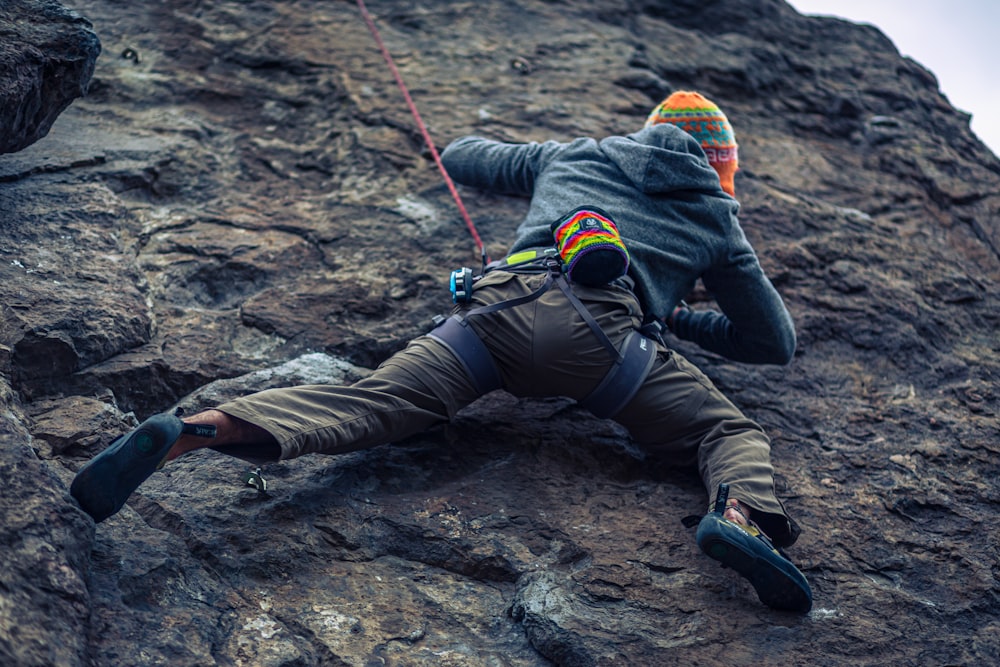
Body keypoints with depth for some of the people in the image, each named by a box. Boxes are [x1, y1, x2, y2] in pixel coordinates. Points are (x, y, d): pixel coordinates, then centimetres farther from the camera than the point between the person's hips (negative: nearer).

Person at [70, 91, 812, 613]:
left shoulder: (572, 155, 37)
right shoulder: (718, 221, 32)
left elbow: (460, 154, 48)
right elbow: (775, 342, 35)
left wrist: (524, 168, 68)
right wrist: (683, 317, 49)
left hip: (501, 305, 2)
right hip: (601, 329, -2)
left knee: (367, 403, -9)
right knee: (735, 432, 9)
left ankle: (194, 429, -31)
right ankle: (743, 513, -26)